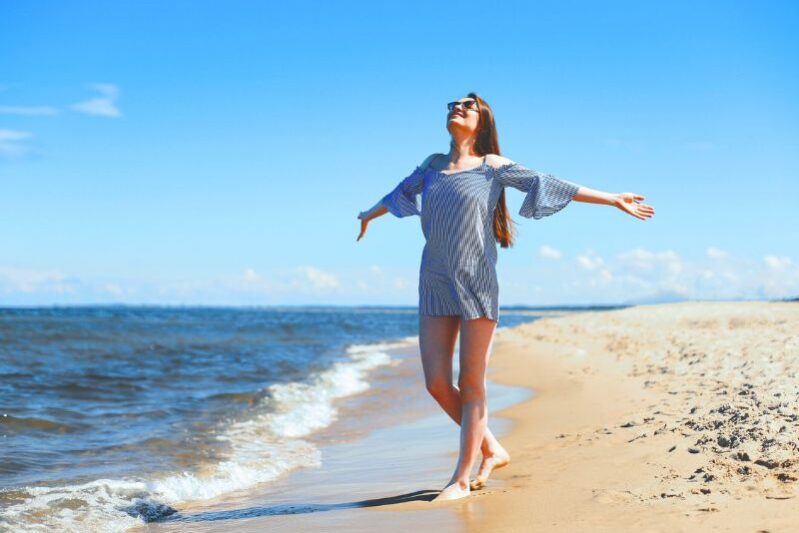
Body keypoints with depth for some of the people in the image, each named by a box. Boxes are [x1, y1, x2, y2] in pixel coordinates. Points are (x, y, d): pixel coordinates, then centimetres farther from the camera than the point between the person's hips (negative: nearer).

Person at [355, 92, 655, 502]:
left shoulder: (493, 166, 5)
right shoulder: (433, 164, 17)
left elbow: (552, 186, 4)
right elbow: (401, 192, 35)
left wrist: (613, 200, 2)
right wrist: (369, 216, 53)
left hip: (475, 283, -4)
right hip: (434, 284, 4)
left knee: (471, 383, -4)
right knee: (437, 383, -1)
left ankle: (462, 477, 4)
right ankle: (492, 449, 18)